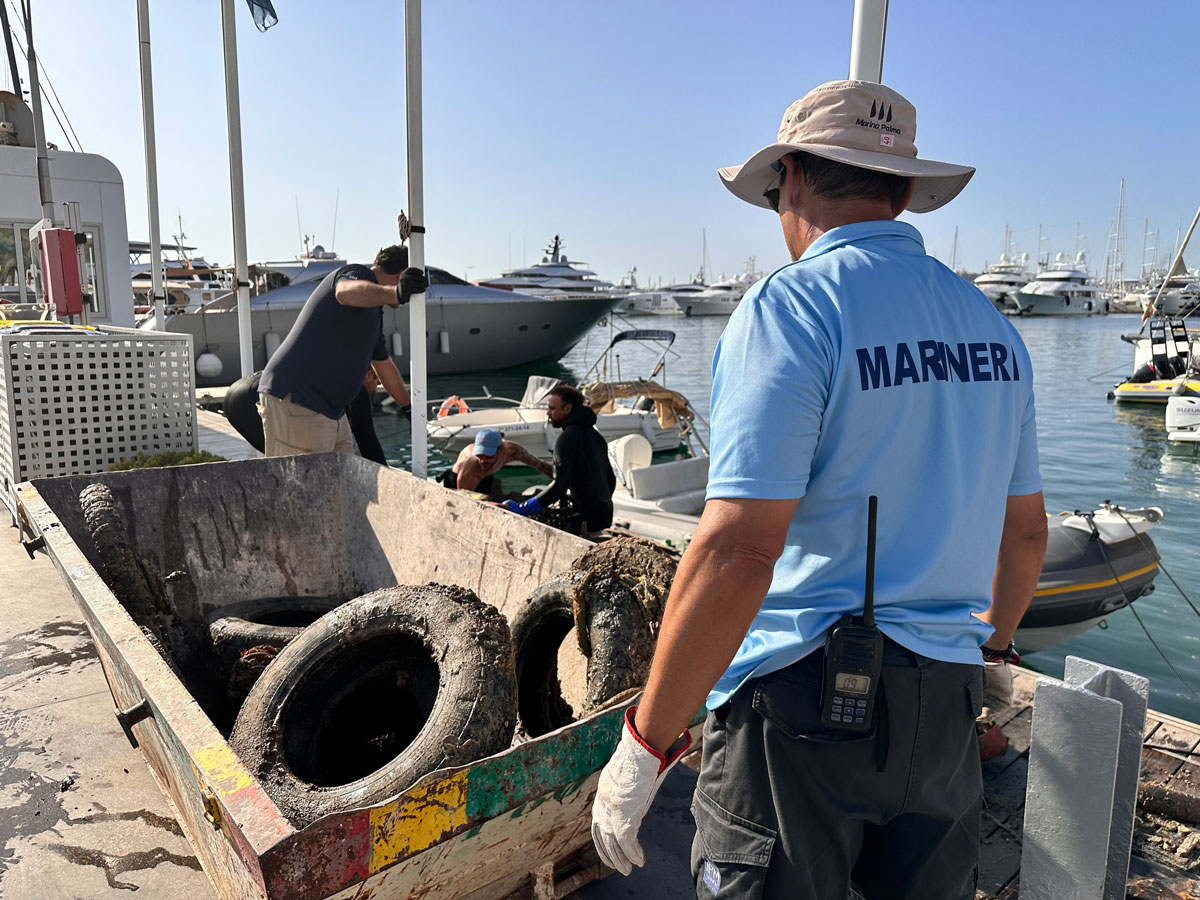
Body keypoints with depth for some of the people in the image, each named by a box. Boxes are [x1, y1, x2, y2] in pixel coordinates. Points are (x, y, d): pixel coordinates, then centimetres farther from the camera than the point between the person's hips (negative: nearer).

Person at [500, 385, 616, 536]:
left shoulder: (568, 438, -12)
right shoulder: (595, 434, 17)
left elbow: (559, 486, -20)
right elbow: (611, 480, 23)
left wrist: (522, 508, -18)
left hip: (585, 520, -9)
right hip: (605, 514, 9)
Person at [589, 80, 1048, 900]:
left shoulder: (787, 310, -15)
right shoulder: (991, 326, 8)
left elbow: (738, 550, -25)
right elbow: (1024, 530, 15)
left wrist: (646, 742, -16)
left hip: (805, 703, -7)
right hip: (945, 700, 7)